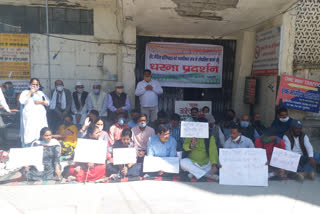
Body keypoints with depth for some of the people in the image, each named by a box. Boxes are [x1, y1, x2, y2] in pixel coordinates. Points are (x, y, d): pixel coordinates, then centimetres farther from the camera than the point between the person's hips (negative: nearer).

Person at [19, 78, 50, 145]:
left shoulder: (41, 93, 21)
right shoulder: (25, 92, 11)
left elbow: (48, 103, 14)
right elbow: (22, 101, -7)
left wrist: (41, 102, -5)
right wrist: (30, 93, -5)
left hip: (41, 115, 3)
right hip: (30, 115, -3)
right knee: (30, 133, -12)